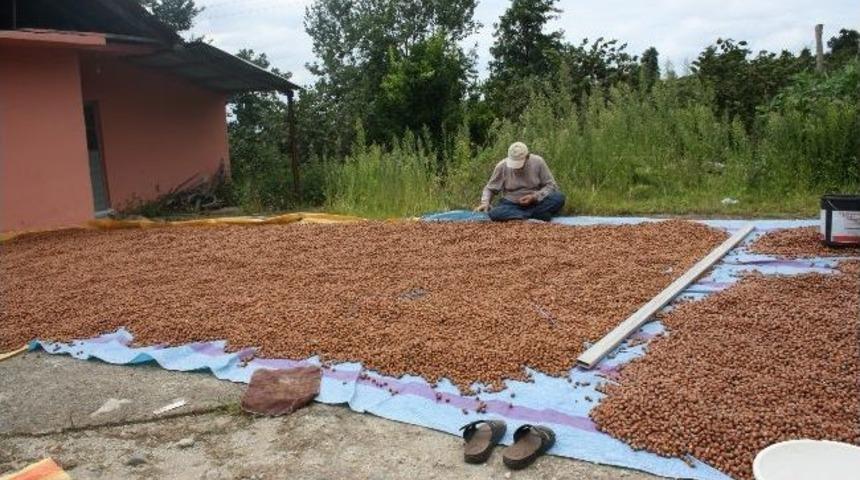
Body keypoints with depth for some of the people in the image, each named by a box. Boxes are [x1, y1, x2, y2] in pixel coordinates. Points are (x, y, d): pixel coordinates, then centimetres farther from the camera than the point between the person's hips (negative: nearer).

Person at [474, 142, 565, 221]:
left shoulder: (538, 162, -8)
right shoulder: (502, 166, -7)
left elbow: (551, 186, -2)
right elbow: (490, 189, 5)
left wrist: (535, 197, -17)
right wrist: (485, 203, -14)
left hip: (536, 203, 1)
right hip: (511, 204, 0)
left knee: (559, 197, -27)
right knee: (494, 214, -33)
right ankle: (536, 216, -26)